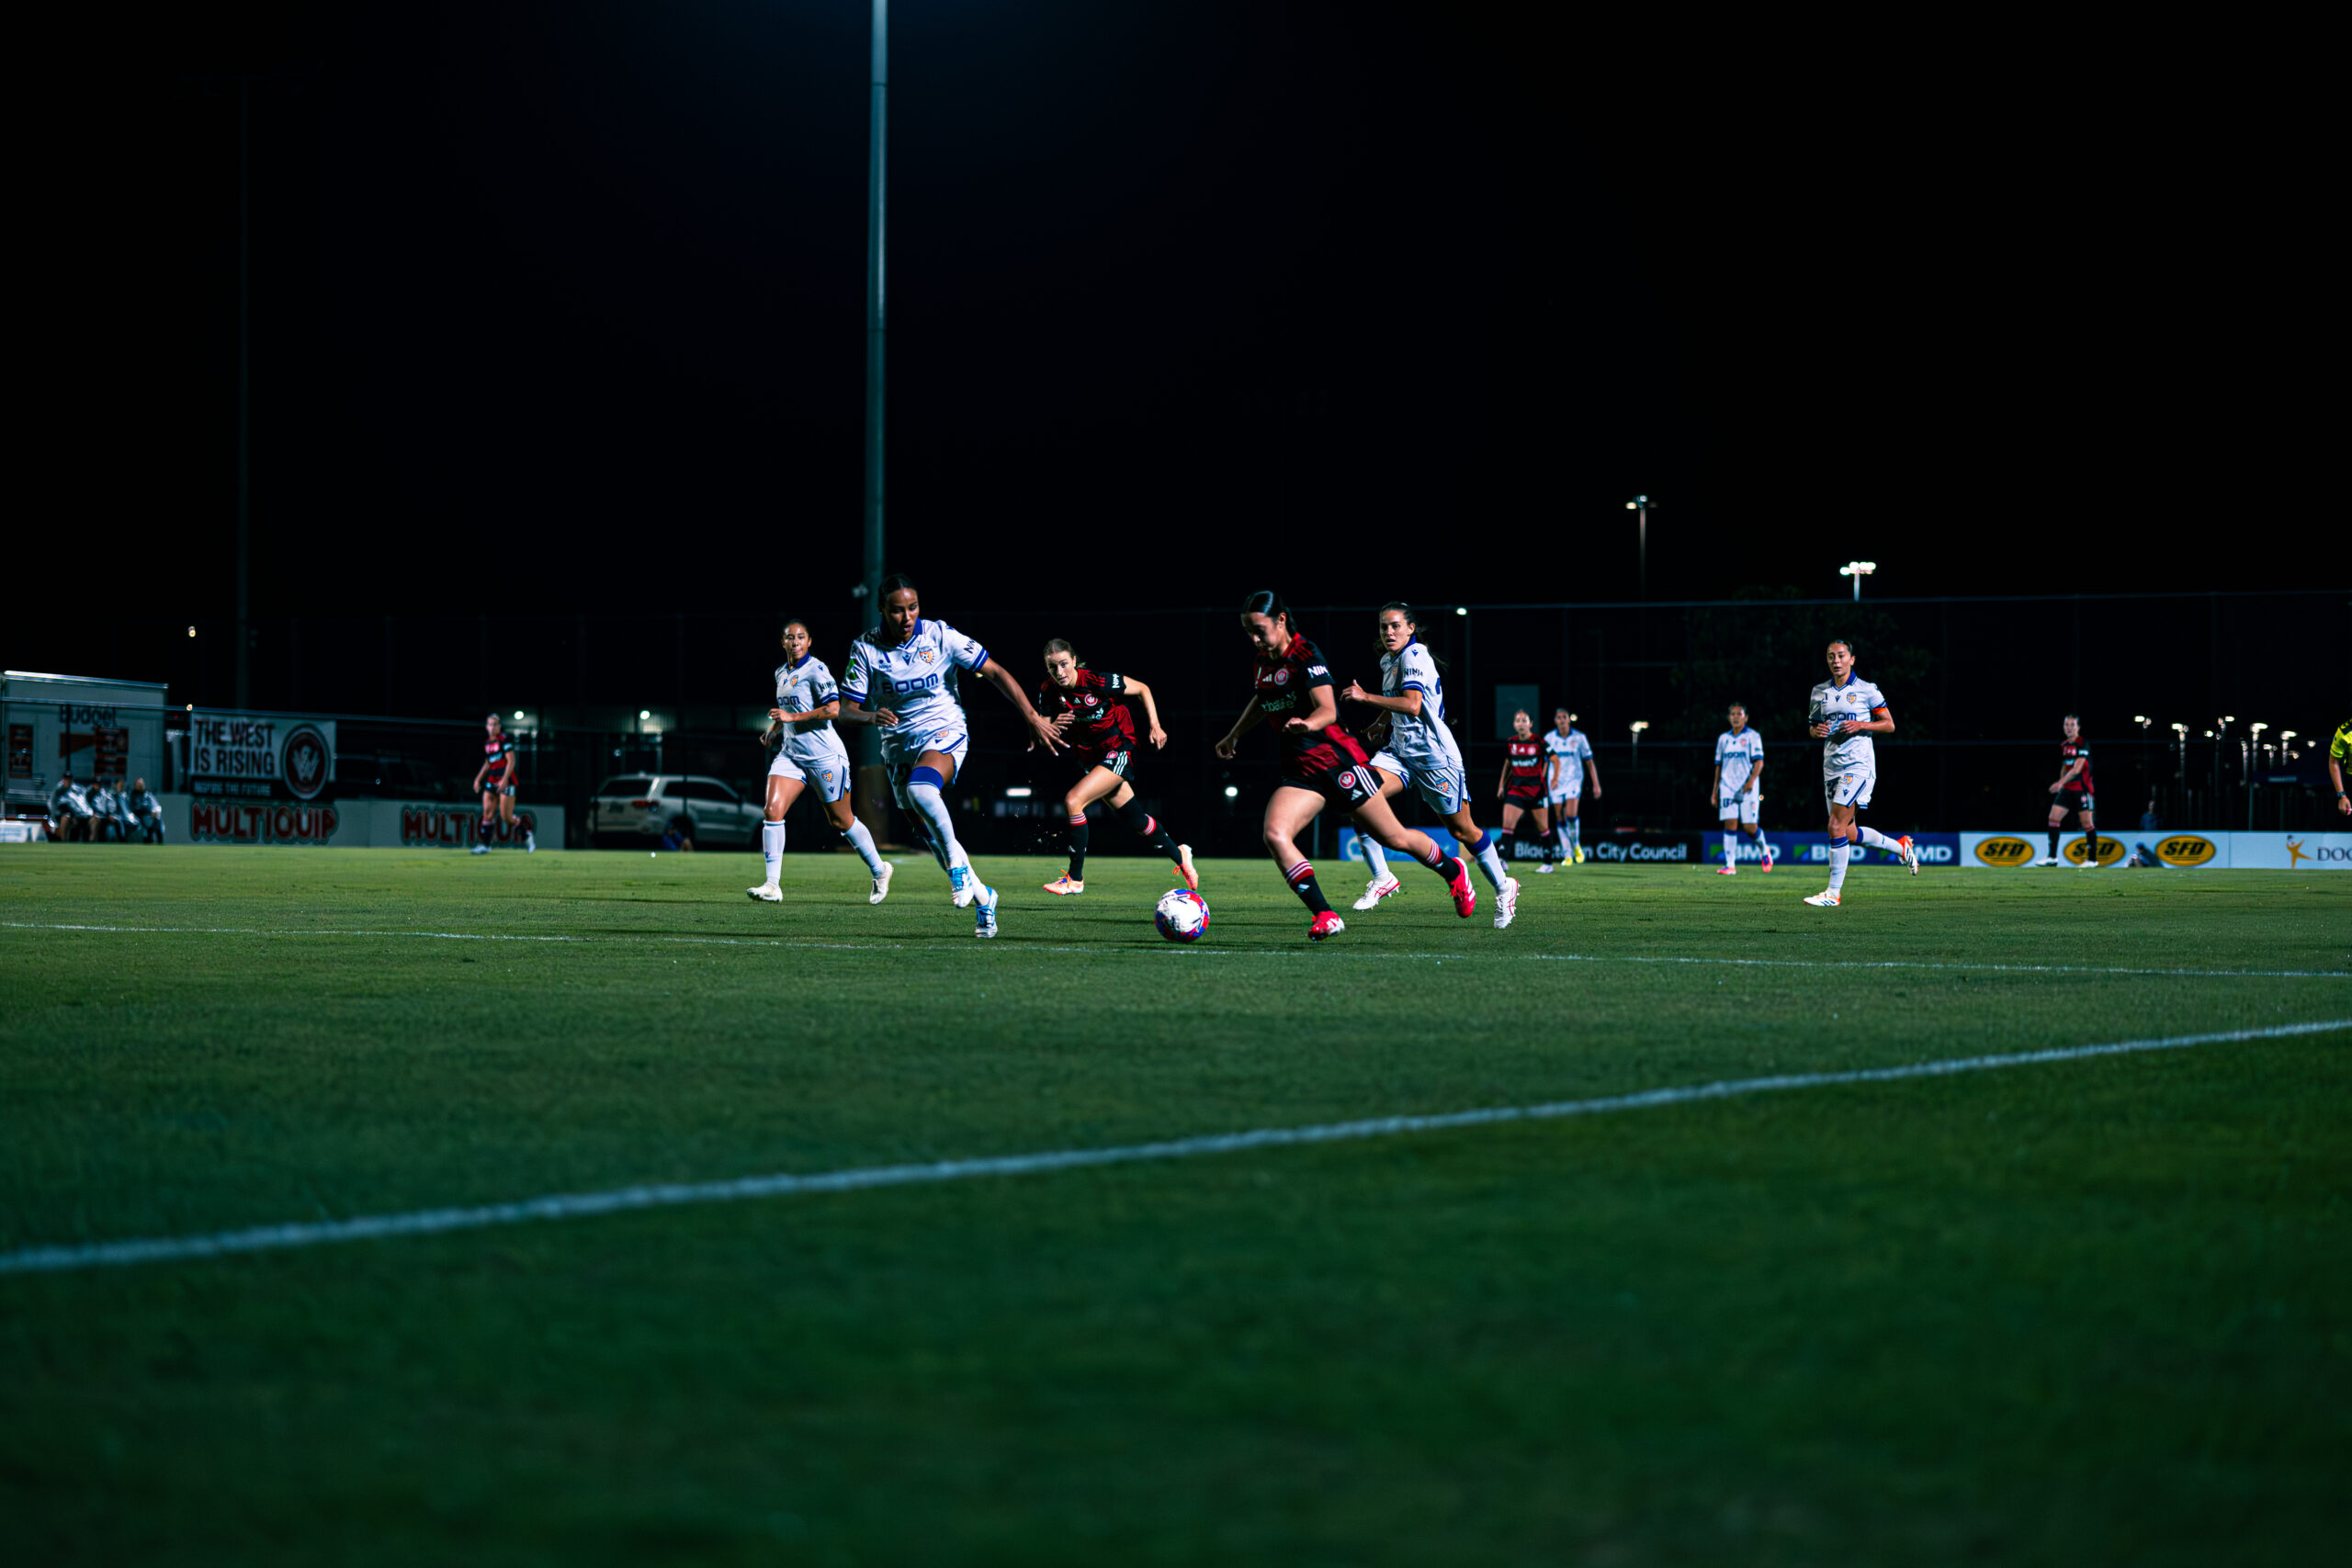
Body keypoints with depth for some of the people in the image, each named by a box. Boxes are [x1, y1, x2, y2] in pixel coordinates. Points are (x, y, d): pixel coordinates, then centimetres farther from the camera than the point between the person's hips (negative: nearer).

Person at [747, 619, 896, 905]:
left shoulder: (816, 670, -12)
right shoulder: (781, 674, 12)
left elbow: (833, 709, -21)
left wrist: (792, 717, -21)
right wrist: (773, 729, 13)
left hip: (824, 755, -7)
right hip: (790, 753, 7)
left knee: (841, 820, 6)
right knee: (772, 811, -12)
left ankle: (879, 870, 28)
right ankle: (772, 886, -13)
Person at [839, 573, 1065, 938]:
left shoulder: (940, 635, -10)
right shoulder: (865, 648, -6)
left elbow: (995, 673, -5)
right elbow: (847, 708, -7)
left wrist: (1033, 718, -9)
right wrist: (870, 716, -31)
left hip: (945, 733, -4)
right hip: (898, 745, 4)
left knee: (920, 787, -37)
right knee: (931, 837, 7)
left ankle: (956, 860, -22)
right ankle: (981, 895, 27)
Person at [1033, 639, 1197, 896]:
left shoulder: (1098, 681, -22)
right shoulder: (1048, 691, -10)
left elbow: (1142, 689, -7)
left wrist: (1154, 726, -11)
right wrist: (1054, 726, -21)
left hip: (1118, 752, -6)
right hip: (1087, 757, 6)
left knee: (1073, 800, -23)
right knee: (1136, 821, 13)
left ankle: (1075, 879, -14)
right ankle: (1179, 854, 40)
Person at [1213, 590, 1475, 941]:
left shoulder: (1306, 655, -16)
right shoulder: (1264, 660, 6)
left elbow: (1328, 709, -29)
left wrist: (1307, 724, -50)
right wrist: (1234, 735, 35)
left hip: (1338, 760, -6)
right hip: (1300, 771, 6)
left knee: (1394, 838, 6)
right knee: (1274, 834, -21)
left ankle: (1453, 872, 35)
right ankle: (1325, 917, -23)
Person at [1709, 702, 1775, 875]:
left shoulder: (1752, 736, 1)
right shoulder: (1723, 738, 14)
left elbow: (1759, 762, -6)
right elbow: (1719, 765, 19)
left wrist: (1751, 781, -21)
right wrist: (1715, 789, 16)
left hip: (1748, 789, -3)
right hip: (1728, 788, 3)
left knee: (1749, 827, -4)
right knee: (1730, 825, -8)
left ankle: (1764, 849, 27)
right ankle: (1730, 865, -10)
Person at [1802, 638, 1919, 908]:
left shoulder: (1867, 690, -3)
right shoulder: (1820, 692, 11)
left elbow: (1889, 725, 0)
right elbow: (1812, 726, 20)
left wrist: (1861, 725, -15)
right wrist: (1816, 730, -3)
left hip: (1858, 765, -7)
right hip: (1831, 766, 7)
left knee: (1836, 827, -15)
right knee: (1848, 832, 10)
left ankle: (1833, 893, -11)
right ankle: (1901, 846, 33)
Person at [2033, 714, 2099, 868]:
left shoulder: (2083, 745, -11)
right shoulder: (2063, 746, 12)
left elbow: (2077, 768, -20)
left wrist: (2061, 782, -28)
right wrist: (2060, 784, 18)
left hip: (2082, 789, -7)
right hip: (2067, 790, 7)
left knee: (2087, 823, -4)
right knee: (2053, 818, -3)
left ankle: (2092, 859, 2)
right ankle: (2052, 857, 1)